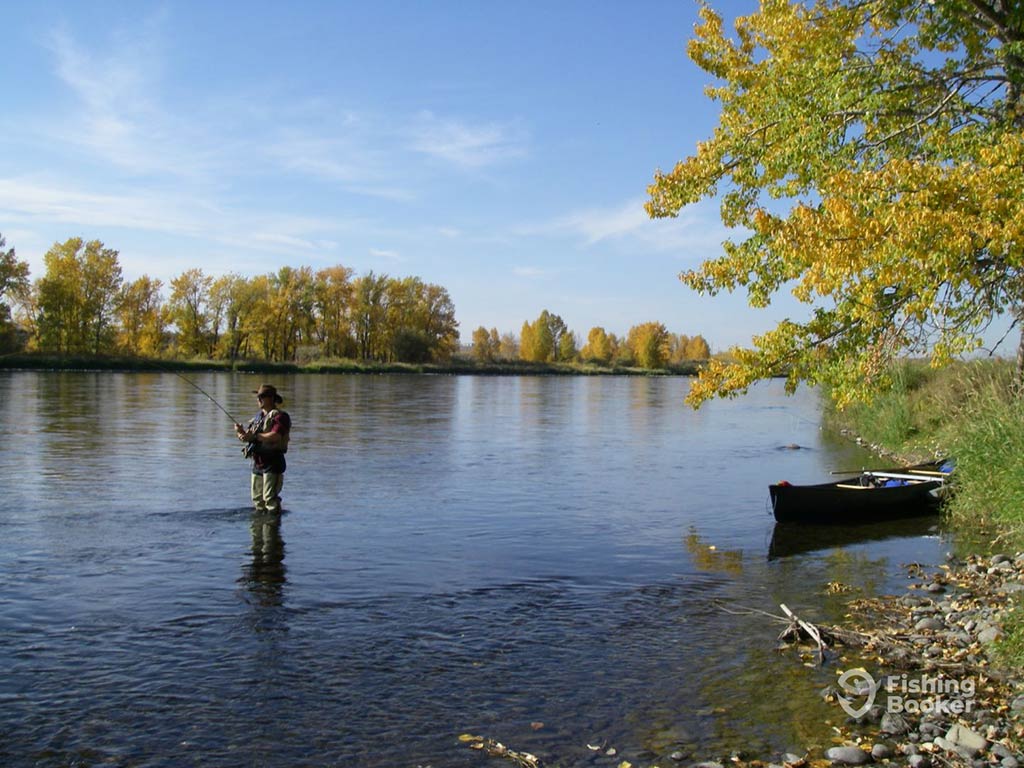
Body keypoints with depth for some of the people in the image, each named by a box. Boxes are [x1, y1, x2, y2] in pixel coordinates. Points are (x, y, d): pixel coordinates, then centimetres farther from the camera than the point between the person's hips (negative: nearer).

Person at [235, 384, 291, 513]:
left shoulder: (280, 416, -9)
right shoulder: (257, 417, 17)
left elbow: (276, 436, -23)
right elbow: (247, 435, 13)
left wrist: (254, 436, -20)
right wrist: (241, 432, -9)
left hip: (273, 463, -8)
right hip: (257, 463, 8)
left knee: (270, 498, -11)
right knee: (257, 498, 14)